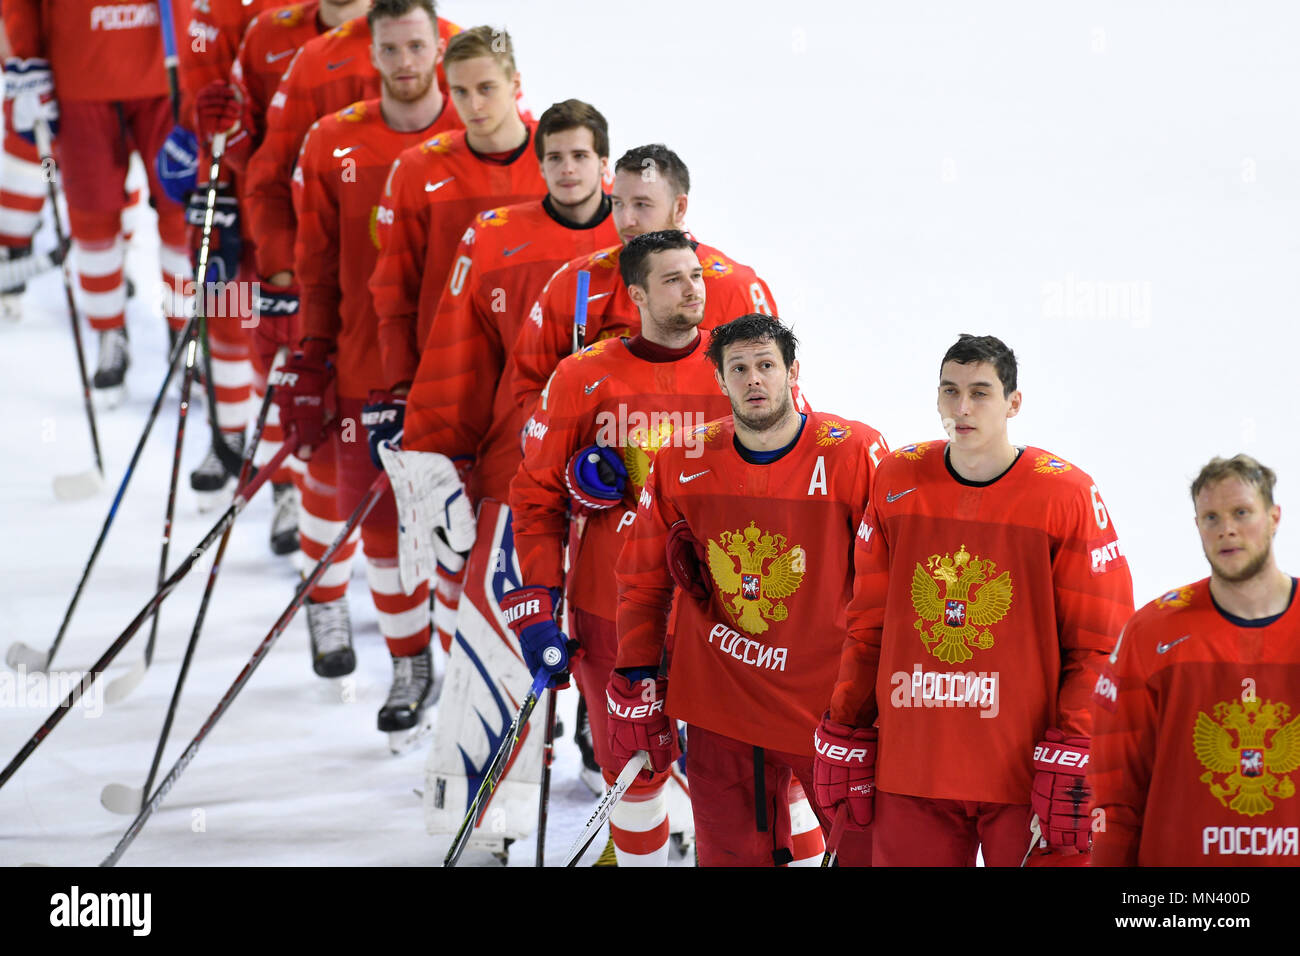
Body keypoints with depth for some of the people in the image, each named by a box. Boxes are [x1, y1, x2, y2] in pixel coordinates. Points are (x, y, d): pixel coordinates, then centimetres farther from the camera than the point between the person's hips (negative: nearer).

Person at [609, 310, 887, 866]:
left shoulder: (853, 453, -8)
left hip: (830, 696, -2)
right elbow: (643, 580, 10)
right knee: (733, 857, 7)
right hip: (721, 704, 2)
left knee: (871, 848, -1)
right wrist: (636, 688, 6)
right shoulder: (683, 462, 0)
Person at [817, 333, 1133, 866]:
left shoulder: (1066, 494, -3)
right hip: (910, 774, 3)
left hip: (1026, 778, -3)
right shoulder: (898, 482, 7)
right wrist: (845, 736, 11)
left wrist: (1073, 760, -12)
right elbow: (868, 624, 14)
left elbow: (1097, 646, -3)